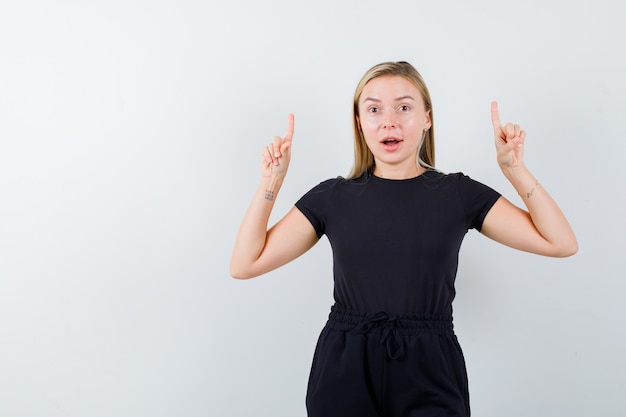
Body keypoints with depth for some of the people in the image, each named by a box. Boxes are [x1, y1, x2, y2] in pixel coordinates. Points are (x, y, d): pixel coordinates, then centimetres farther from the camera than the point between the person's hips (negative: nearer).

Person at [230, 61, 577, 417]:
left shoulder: (458, 193, 1)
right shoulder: (333, 196, 2)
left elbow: (561, 243, -1)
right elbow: (245, 264, 0)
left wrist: (515, 168, -7)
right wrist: (271, 181, -7)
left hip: (429, 373, 0)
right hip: (344, 373, 1)